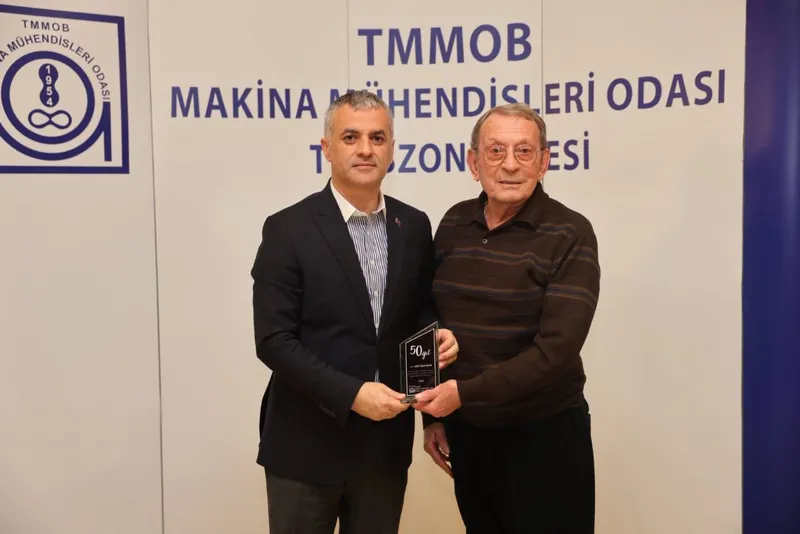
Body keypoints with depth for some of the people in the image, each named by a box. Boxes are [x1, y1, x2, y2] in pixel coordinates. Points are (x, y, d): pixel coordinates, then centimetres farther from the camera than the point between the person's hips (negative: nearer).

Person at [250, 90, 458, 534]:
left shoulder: (414, 226, 3)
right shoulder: (288, 229, -11)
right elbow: (273, 341, -14)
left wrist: (438, 335, -9)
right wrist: (351, 394, -21)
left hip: (387, 439, 4)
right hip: (307, 443, -3)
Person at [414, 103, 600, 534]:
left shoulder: (570, 235, -13)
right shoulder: (454, 224, 1)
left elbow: (556, 349, -20)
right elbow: (435, 322, 7)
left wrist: (464, 394, -21)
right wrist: (435, 415, 7)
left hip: (544, 434, -4)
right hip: (466, 429, 4)